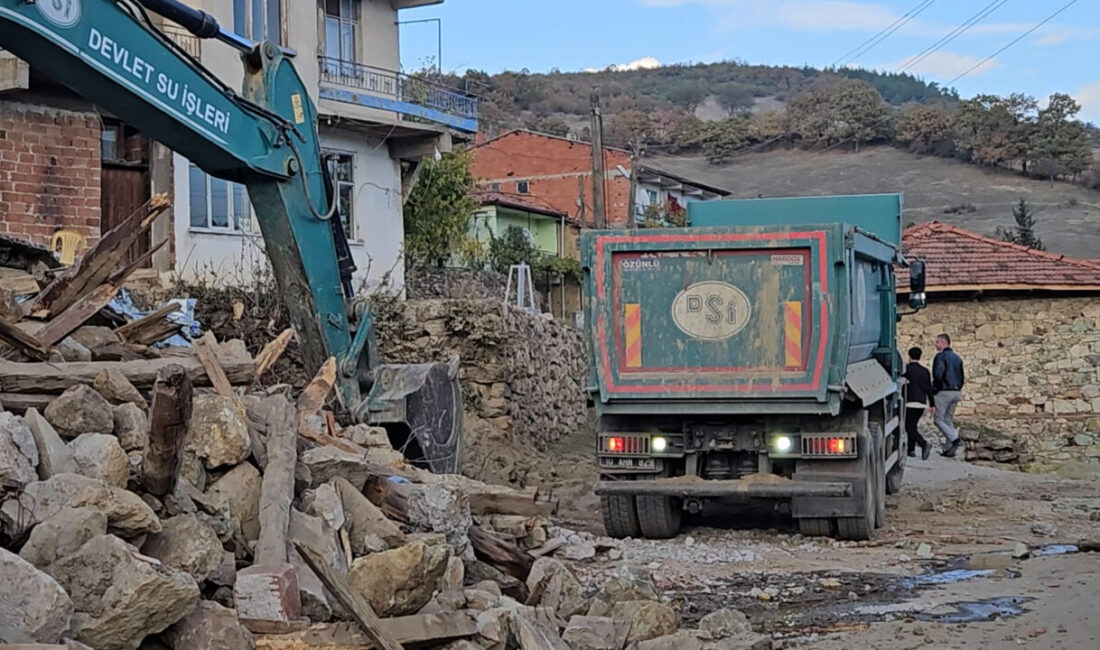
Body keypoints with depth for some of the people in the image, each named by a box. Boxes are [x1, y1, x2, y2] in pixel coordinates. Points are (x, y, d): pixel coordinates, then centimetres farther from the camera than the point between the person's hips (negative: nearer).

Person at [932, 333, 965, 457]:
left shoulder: (941, 356, -10)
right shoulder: (957, 358, 15)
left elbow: (938, 374, -20)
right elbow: (961, 377, 15)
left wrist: (934, 389, -9)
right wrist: (958, 389, 19)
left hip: (944, 391, -8)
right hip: (956, 392, 8)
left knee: (939, 419, -2)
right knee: (949, 420, 13)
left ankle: (954, 438, -22)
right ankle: (949, 449, 8)